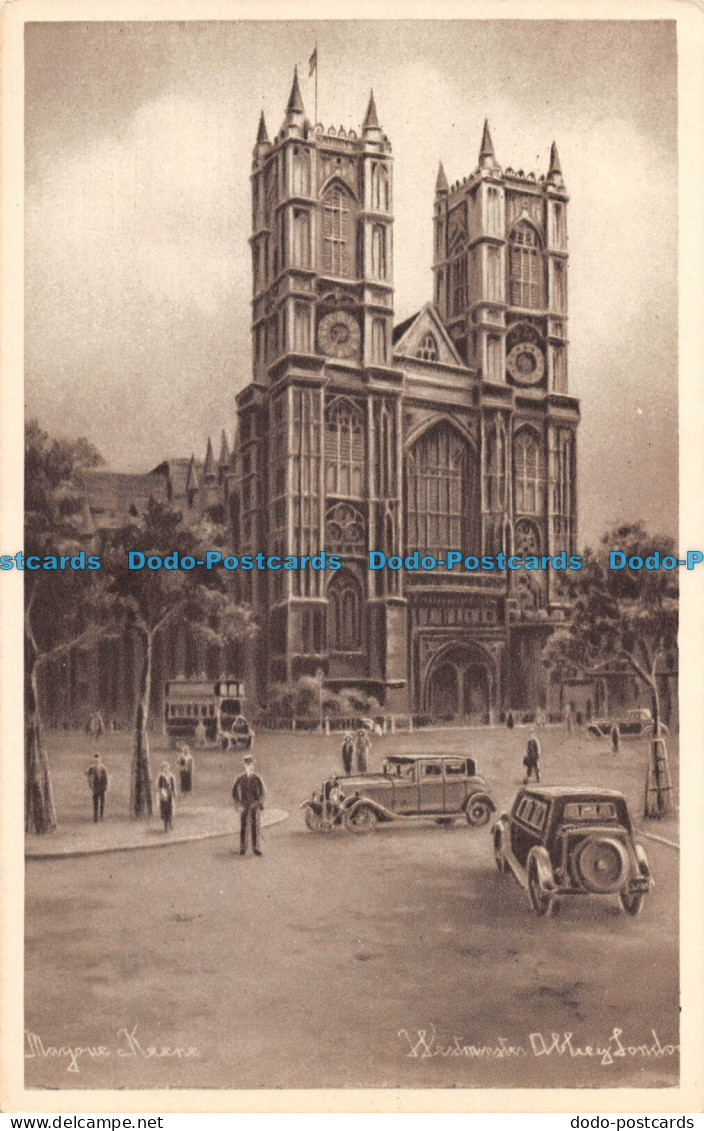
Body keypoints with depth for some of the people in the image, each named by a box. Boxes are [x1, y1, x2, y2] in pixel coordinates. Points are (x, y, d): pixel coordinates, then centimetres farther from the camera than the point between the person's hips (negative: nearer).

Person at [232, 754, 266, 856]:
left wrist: (257, 803, -13)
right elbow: (234, 793, 1)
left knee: (255, 827, 1)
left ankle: (255, 848, 8)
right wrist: (239, 805, -6)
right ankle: (243, 848, 13)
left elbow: (263, 793, -3)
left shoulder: (257, 778, -4)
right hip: (244, 807, 0)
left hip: (254, 806, 0)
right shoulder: (240, 779, -3)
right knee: (243, 828, 3)